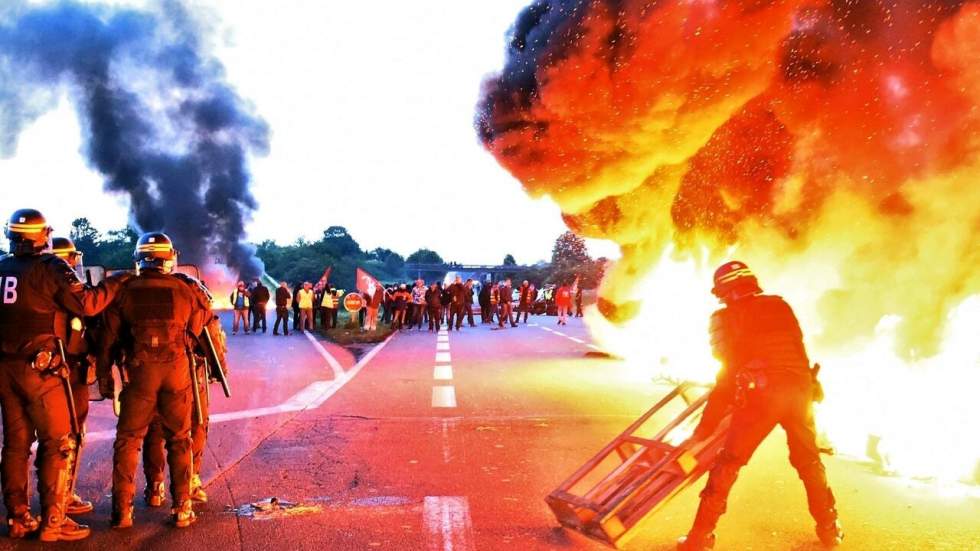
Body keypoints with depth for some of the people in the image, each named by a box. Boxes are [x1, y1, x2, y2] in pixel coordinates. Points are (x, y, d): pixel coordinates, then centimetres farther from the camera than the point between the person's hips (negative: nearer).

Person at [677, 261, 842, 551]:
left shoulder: (726, 318, 4)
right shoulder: (780, 305, 17)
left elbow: (729, 373, 0)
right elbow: (798, 349, 18)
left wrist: (706, 426, 3)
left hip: (762, 393, -4)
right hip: (800, 389, 4)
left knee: (728, 462, 4)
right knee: (809, 461, 24)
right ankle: (829, 528, 34)